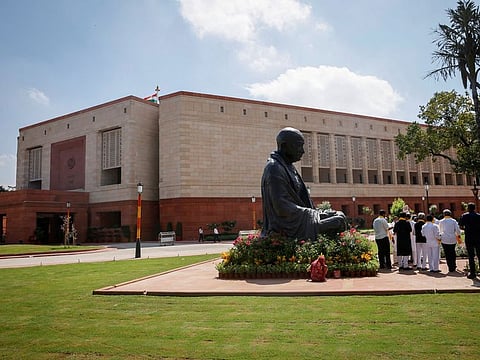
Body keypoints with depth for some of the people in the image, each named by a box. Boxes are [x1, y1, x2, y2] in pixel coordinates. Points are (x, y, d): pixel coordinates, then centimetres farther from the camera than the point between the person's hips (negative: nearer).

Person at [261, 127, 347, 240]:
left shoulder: (288, 167, 15)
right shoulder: (274, 169, -15)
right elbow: (283, 207, -22)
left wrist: (314, 213, 5)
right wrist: (314, 213, -16)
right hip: (289, 228, -10)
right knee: (339, 220, -12)